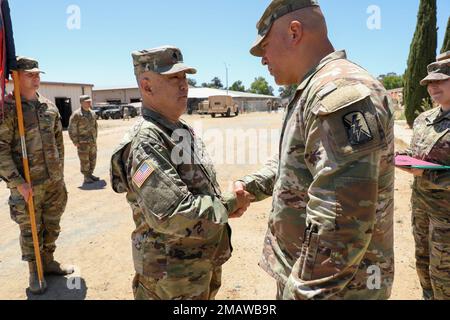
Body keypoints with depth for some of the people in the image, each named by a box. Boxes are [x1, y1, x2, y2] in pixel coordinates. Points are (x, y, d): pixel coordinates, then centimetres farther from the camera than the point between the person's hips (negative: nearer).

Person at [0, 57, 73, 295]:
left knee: (52, 226, 17)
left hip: (54, 181, 5)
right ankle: (34, 273, 27)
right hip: (27, 185, -5)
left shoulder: (49, 106, 7)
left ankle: (48, 261, 36)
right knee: (30, 230, 9)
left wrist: (60, 172, 12)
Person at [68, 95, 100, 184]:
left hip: (93, 142, 6)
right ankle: (86, 177, 10)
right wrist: (75, 141, -11)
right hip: (83, 143, -6)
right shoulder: (76, 114, -10)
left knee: (93, 159, 11)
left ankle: (90, 174, 24)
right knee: (84, 160, 0)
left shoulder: (92, 113, 9)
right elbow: (72, 129, -11)